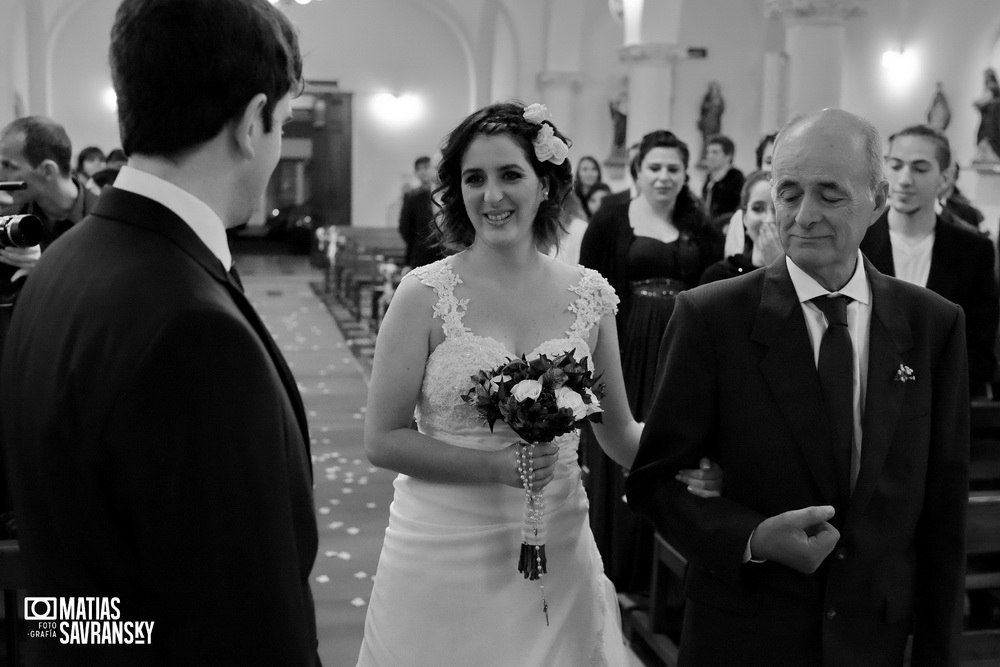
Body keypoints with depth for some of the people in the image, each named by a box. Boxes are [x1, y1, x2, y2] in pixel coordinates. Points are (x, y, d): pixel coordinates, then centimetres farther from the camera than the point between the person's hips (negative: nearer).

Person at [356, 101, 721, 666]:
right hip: (446, 561, -2)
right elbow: (382, 440, -8)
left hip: (558, 556, 3)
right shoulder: (426, 294, -9)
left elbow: (619, 430, 10)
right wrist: (498, 465, -19)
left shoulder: (590, 295, 0)